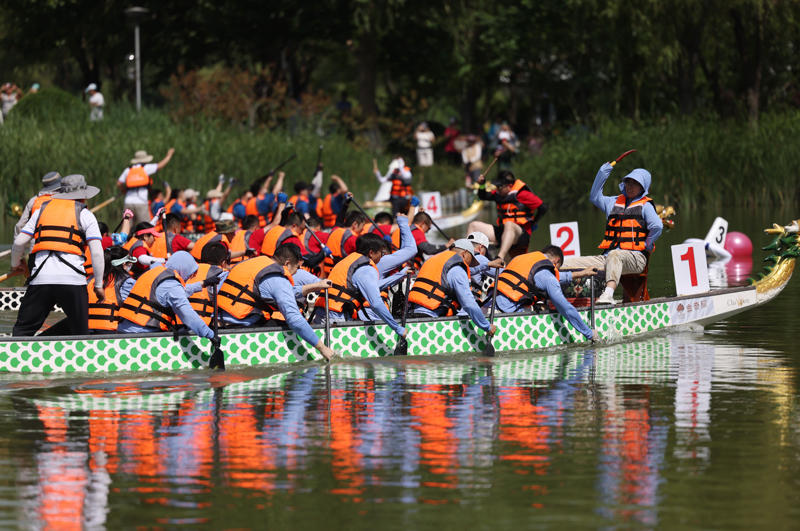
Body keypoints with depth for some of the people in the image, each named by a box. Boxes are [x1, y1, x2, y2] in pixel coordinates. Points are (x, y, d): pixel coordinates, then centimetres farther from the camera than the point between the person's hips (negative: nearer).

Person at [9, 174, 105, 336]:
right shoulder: (85, 214, 10)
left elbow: (19, 242, 14)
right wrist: (98, 285, 8)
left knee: (22, 329, 6)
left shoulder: (42, 210, 19)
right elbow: (96, 252, 1)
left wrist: (15, 264, 33)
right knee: (80, 333, 8)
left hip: (40, 278, 2)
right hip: (73, 280, -2)